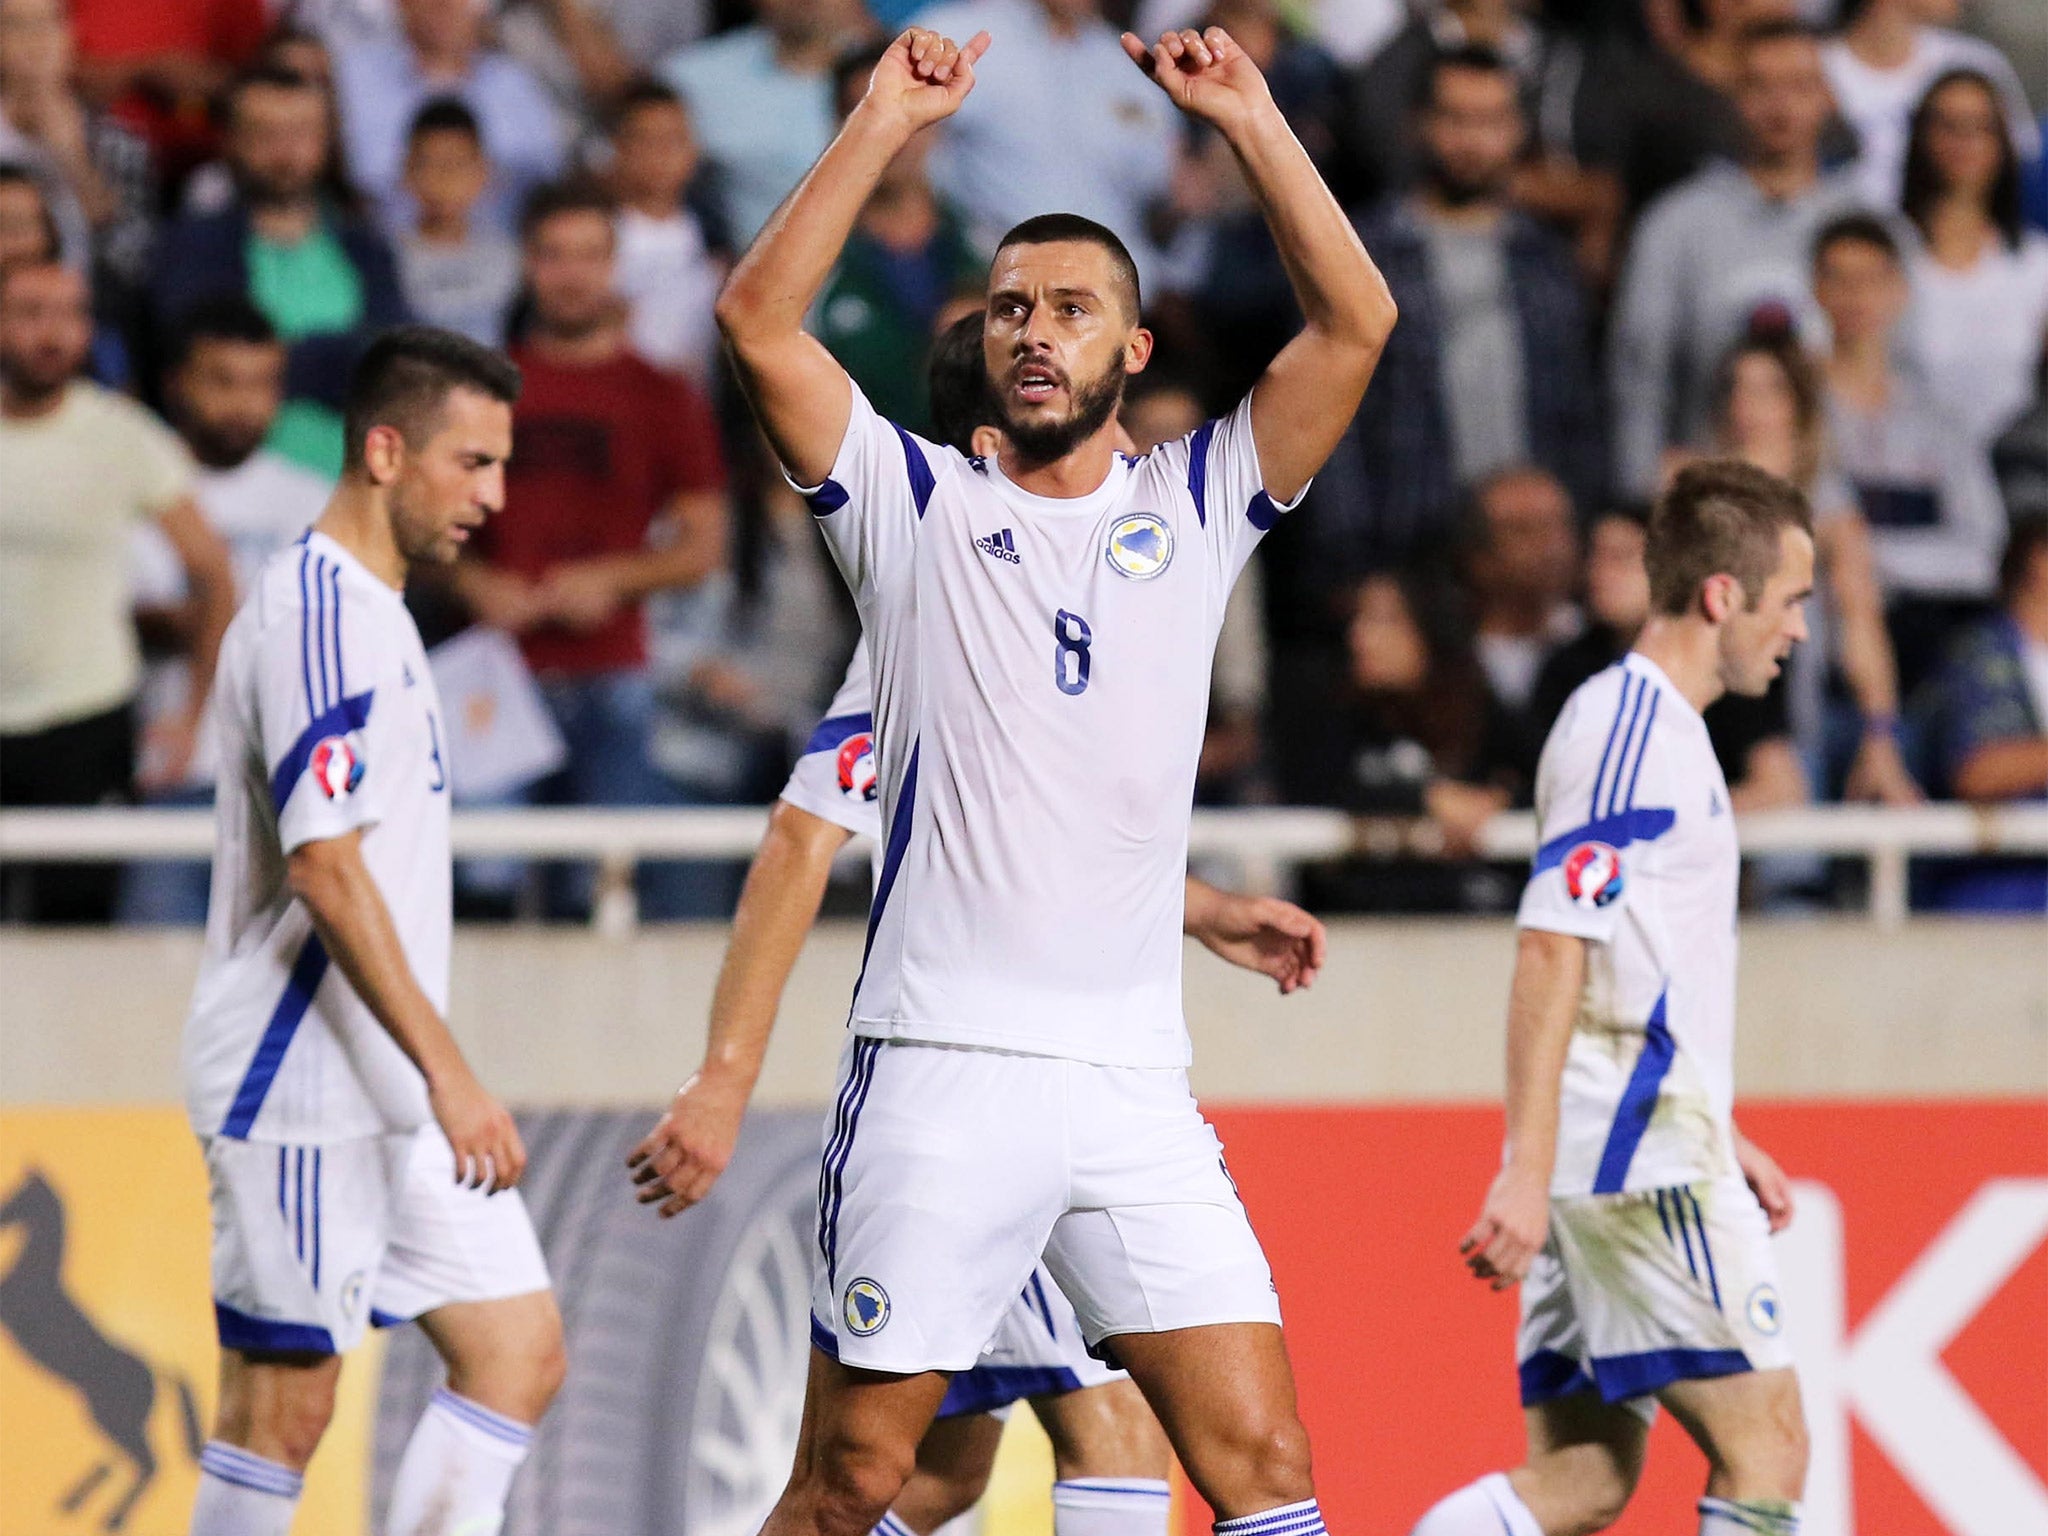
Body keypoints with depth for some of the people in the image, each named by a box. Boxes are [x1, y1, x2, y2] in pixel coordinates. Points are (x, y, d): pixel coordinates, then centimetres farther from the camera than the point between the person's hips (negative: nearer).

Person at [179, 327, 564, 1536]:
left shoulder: (374, 608, 18)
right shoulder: (316, 610, -14)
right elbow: (324, 867, -21)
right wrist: (448, 1073, -23)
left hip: (403, 1104, 10)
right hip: (303, 1088, -10)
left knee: (521, 1355, 3)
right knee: (283, 1407, -5)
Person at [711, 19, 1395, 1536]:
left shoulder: (1193, 506, 13)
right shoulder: (916, 507, 9)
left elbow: (1357, 321, 3)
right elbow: (759, 321, -4)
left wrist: (1248, 116, -2)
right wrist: (886, 122, -6)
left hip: (1133, 1083, 2)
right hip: (937, 1069, -2)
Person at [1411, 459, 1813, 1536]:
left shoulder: (1656, 726, 21)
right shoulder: (1627, 729, -11)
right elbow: (1550, 952, -19)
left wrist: (1719, 1137, 30)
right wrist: (1527, 1171, -24)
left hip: (1652, 1152, 10)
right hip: (1641, 1159, -10)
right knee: (1765, 1446, -8)